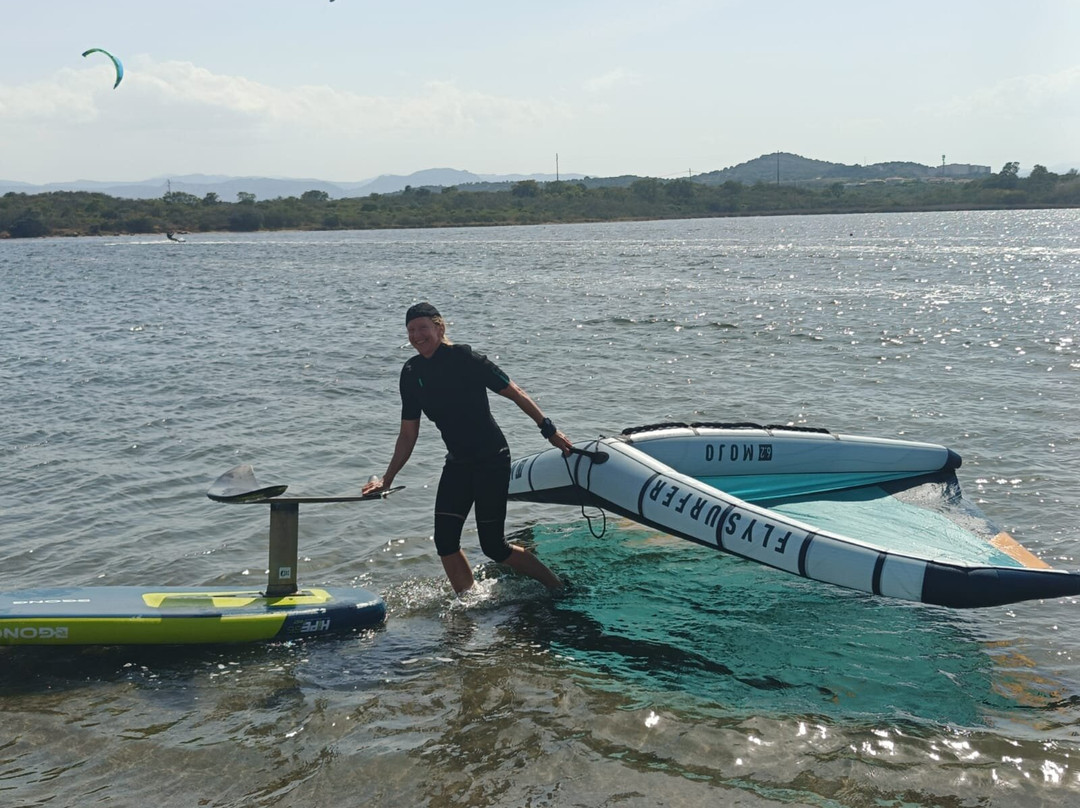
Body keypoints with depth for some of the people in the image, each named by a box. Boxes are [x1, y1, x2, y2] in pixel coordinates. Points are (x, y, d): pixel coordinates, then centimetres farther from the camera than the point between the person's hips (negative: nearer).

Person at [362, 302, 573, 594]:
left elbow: (516, 394, -9)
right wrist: (387, 479, 4)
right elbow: (408, 435, 10)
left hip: (492, 460, -6)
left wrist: (550, 430, -9)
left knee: (493, 546, -4)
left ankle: (557, 587, 15)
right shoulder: (412, 373, 3)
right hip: (457, 463, 6)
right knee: (445, 540, -2)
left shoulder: (465, 359, -15)